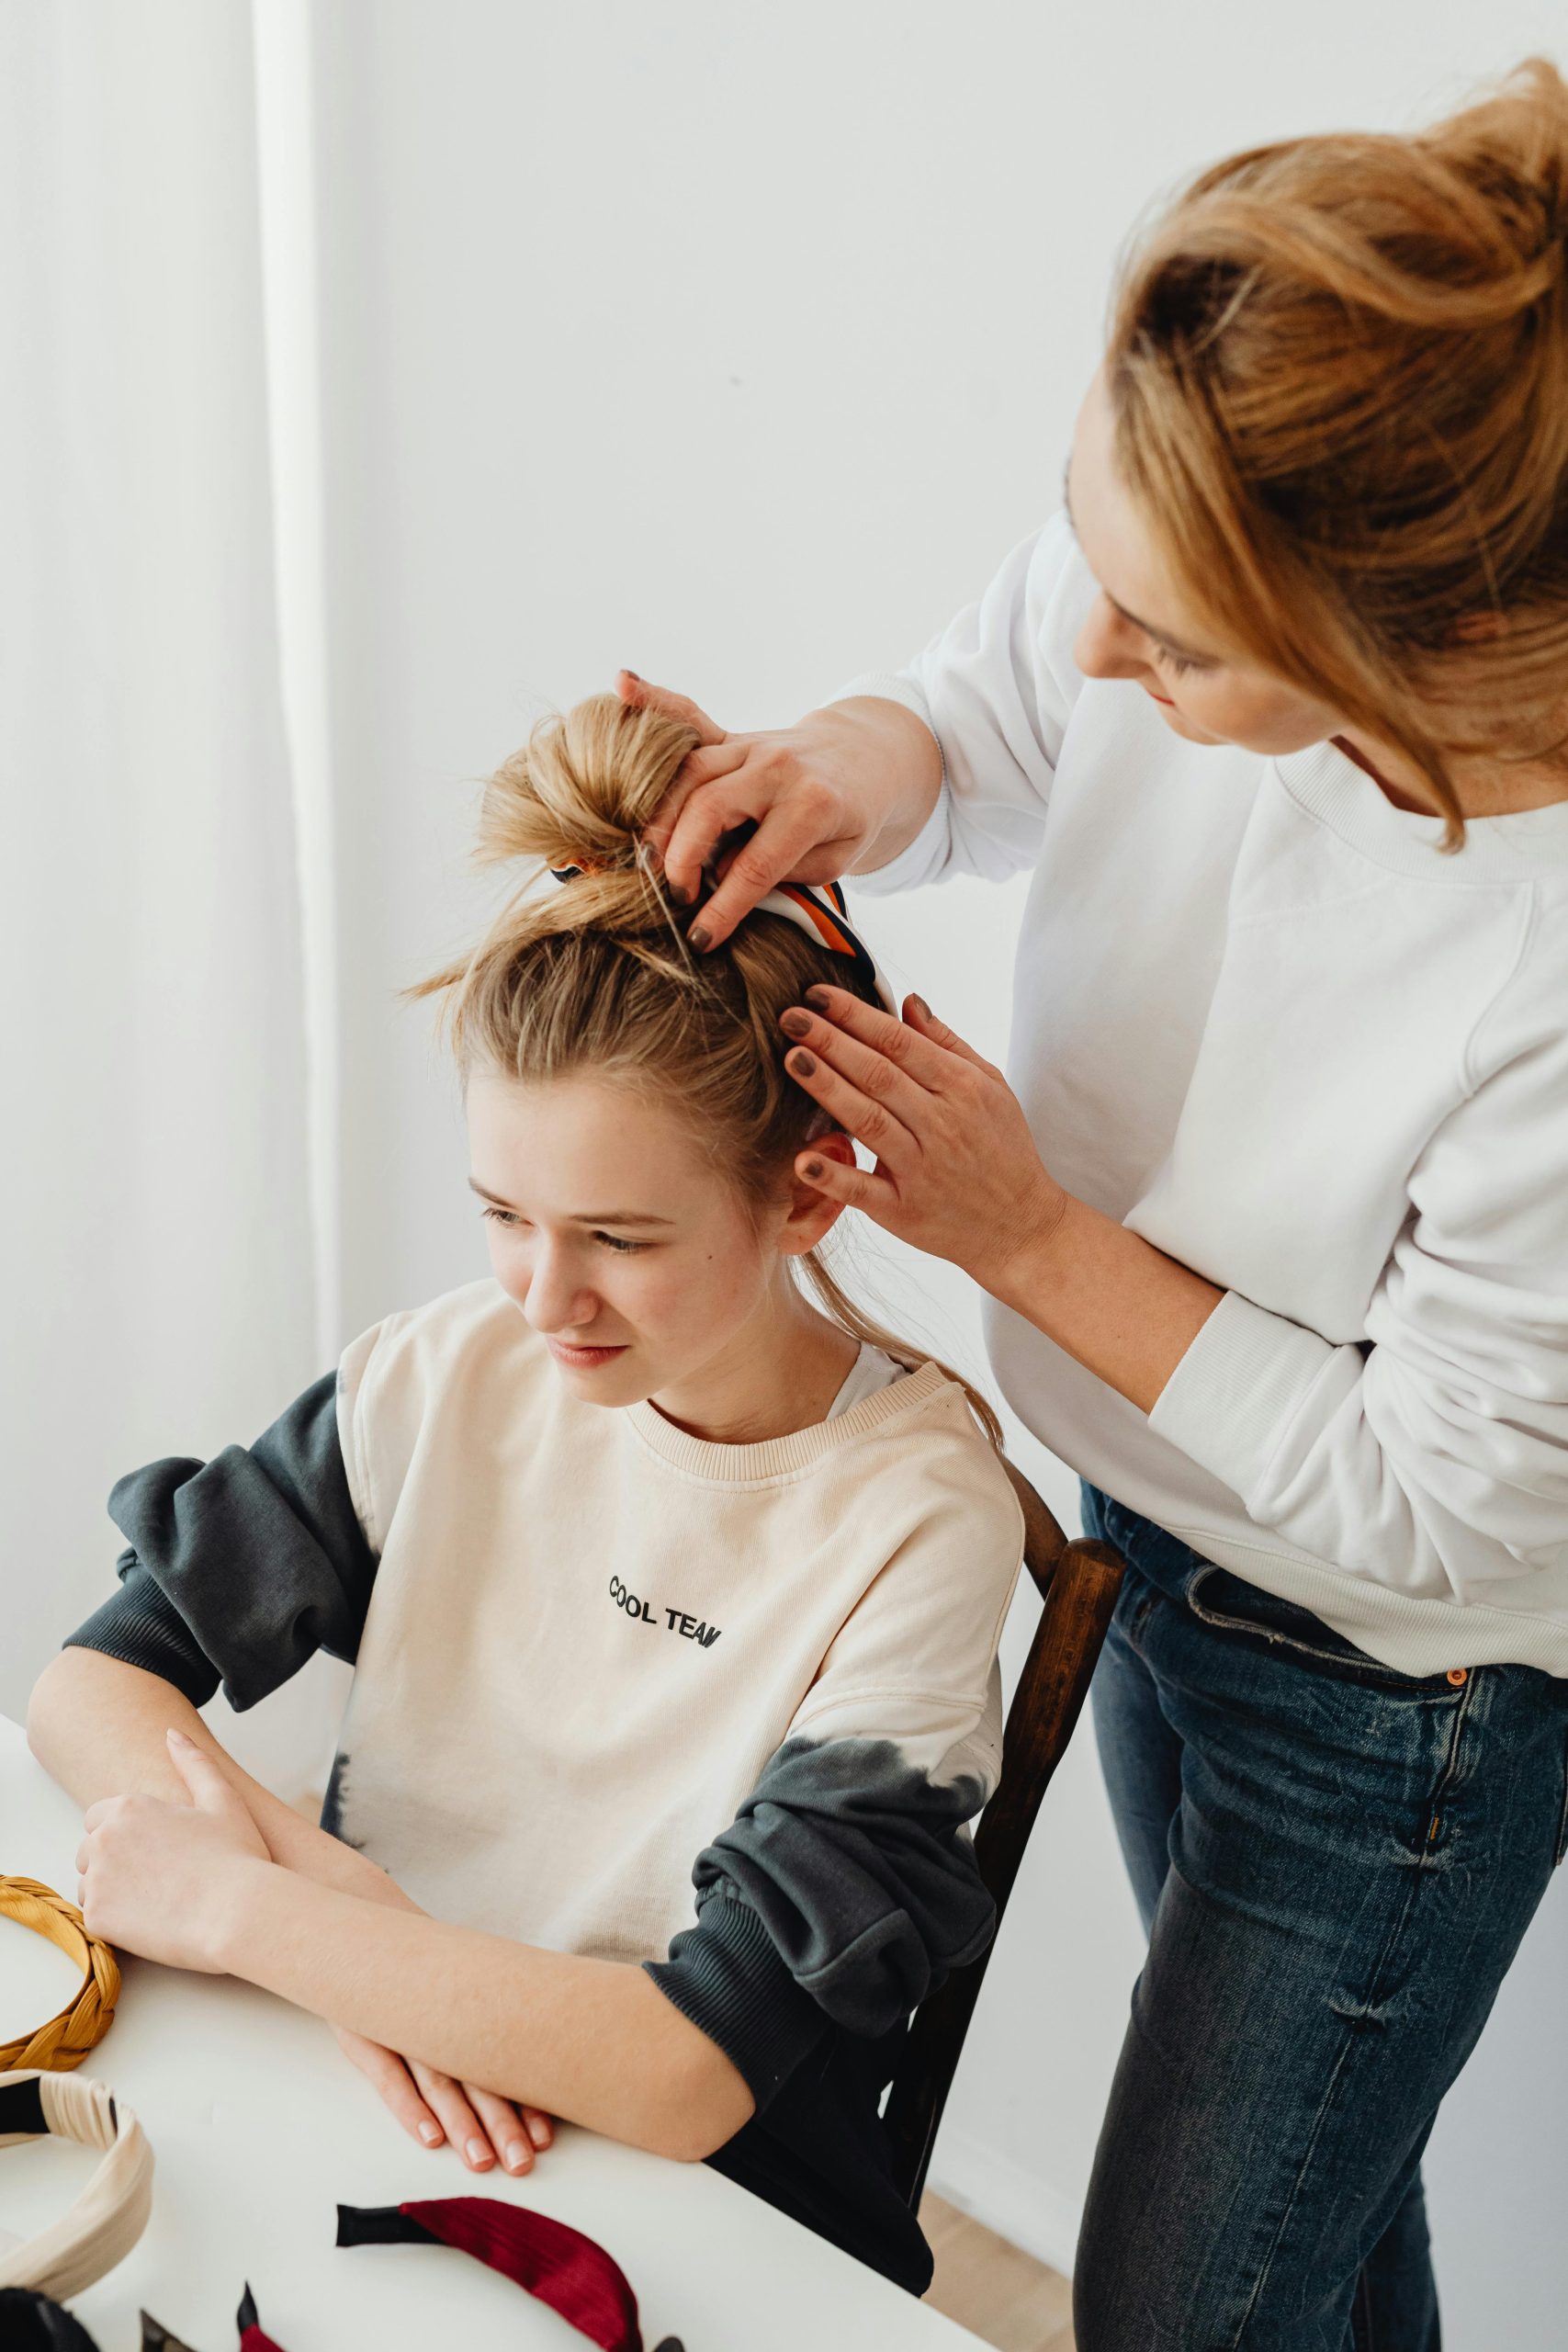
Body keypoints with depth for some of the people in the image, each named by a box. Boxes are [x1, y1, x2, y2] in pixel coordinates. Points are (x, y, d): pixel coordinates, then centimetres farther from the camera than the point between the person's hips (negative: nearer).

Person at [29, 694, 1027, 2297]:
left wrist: (240, 1906, -17)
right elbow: (89, 1682, 0)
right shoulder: (456, 1371, -6)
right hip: (347, 2074, 4)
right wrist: (325, 1893, -18)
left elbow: (696, 2069, -21)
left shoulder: (913, 1520, -18)